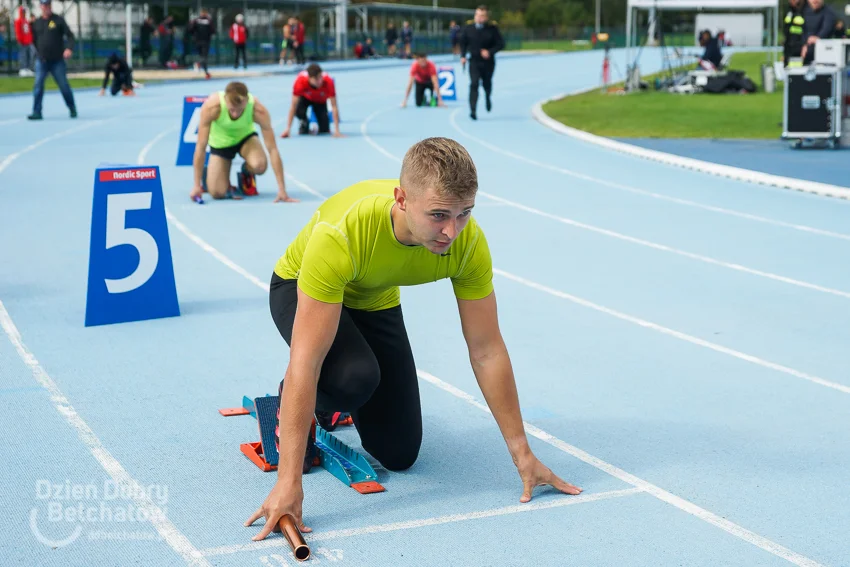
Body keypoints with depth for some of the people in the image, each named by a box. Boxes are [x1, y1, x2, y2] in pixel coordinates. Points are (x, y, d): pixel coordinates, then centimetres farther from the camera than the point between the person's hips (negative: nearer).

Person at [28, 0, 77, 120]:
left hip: (57, 61, -2)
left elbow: (70, 35, -6)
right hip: (41, 61, 2)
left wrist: (69, 48, -21)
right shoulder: (36, 23, 9)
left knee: (64, 86, 2)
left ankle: (72, 109, 21)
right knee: (38, 86, -8)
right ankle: (37, 112, -6)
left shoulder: (59, 20, -1)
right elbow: (34, 40, 18)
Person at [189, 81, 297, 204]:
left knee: (259, 165, -32)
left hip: (245, 136, 1)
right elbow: (201, 147, -30)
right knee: (217, 193, -13)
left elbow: (272, 149, -31)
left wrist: (282, 190, -34)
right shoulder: (211, 107, -37)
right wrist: (197, 185, -30)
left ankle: (247, 173, 5)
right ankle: (207, 174, 22)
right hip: (220, 142, 0)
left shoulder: (259, 111, -35)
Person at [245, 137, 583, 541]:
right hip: (300, 290, -4)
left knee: (399, 454, 1)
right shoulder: (341, 233, -44)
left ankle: (334, 401, 32)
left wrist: (522, 455, -17)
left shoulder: (468, 242, -31)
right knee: (355, 375, -36)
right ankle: (288, 407, -1)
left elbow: (487, 350, -20)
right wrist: (289, 482, -46)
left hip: (376, 302, 4)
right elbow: (305, 363, -44)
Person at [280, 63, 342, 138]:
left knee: (324, 130, -15)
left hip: (320, 100, 0)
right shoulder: (301, 80, -40)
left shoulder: (328, 81, -40)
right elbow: (293, 106, -35)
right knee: (299, 111, -34)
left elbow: (334, 106, -35)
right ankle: (304, 123, 0)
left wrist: (337, 131, -40)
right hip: (305, 97, 0)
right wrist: (287, 129, -38)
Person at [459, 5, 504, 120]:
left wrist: (490, 52, -20)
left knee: (487, 84, 16)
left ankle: (487, 98, 52)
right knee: (474, 84, -15)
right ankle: (473, 111, -16)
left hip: (488, 62, 0)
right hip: (474, 61, 0)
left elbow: (501, 44, -6)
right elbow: (463, 43, 11)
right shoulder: (468, 28, -3)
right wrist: (463, 56, -2)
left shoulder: (492, 29, -9)